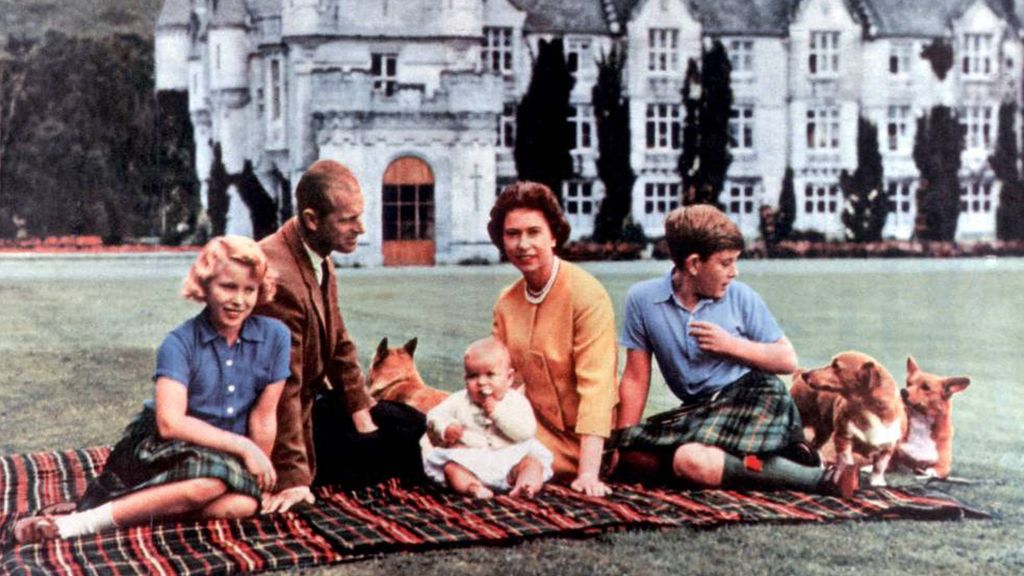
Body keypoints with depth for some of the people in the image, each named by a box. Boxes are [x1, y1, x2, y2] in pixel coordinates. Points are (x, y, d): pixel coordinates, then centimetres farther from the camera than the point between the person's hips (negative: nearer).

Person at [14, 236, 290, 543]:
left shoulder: (275, 336, -4)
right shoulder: (180, 343, -11)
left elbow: (263, 417, 1)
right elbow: (170, 422, -22)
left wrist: (260, 478, 1)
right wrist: (243, 447, -23)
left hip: (226, 455, 3)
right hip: (160, 449, -3)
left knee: (243, 504, -33)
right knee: (211, 479, -39)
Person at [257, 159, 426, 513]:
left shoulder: (320, 259, -2)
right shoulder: (279, 276, -33)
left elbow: (339, 344, 9)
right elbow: (283, 387, -33)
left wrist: (361, 413, 5)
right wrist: (294, 477, -32)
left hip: (315, 398, 9)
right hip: (292, 418, -9)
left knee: (412, 426, 13)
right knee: (390, 453, -11)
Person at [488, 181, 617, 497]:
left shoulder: (588, 296, -17)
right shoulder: (506, 303, 4)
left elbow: (596, 385, -24)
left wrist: (588, 474, -32)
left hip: (583, 439, -6)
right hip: (535, 426, 6)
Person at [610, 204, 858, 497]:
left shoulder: (741, 296, 0)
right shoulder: (642, 299, 0)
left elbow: (788, 360, 6)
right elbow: (636, 377, 5)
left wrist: (731, 345, -10)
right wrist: (621, 440, -2)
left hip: (754, 394, -4)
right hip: (700, 410, 4)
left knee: (692, 460, -34)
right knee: (631, 456, -24)